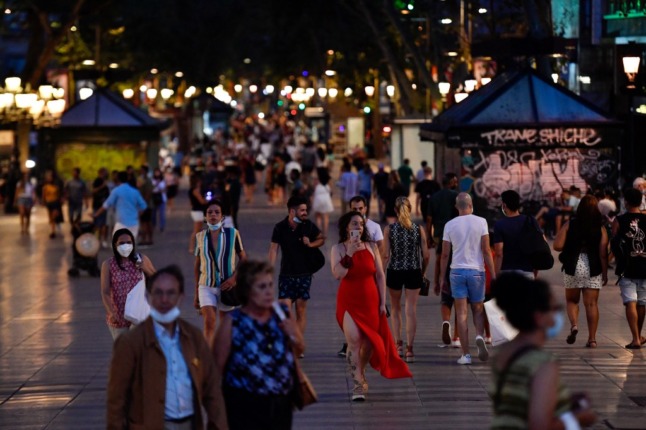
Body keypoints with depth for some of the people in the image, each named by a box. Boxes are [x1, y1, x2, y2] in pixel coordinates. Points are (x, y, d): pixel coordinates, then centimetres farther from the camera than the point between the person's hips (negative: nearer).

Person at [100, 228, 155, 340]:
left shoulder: (141, 259, -2)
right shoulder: (108, 265, -8)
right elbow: (105, 292, -12)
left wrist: (146, 269, -12)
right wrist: (111, 313, -26)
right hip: (118, 317, -1)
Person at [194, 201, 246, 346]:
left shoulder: (232, 233, -4)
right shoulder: (200, 236, 2)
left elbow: (243, 258, 2)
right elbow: (197, 266, 10)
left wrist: (234, 277, -14)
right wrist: (196, 293, 11)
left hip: (226, 286, 0)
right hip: (206, 286, 0)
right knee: (209, 322, -16)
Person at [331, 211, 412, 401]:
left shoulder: (371, 247, 5)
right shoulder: (338, 249, -1)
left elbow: (380, 275, 6)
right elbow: (337, 274, -16)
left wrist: (382, 303, 2)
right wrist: (349, 253, -20)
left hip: (370, 302, 3)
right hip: (349, 302, -3)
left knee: (369, 342, 8)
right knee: (354, 341, -15)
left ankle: (361, 376, 32)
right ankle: (358, 385, -14)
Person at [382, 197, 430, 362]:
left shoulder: (389, 229, -6)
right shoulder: (419, 229, -4)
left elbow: (386, 255, -9)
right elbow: (426, 255, -3)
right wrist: (423, 272, 12)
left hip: (394, 272, 0)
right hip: (414, 272, 0)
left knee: (396, 309, 19)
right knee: (411, 310, 1)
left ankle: (398, 345, 18)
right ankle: (409, 349, -5)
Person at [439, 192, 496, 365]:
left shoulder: (450, 225, 1)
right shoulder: (480, 222, -3)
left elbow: (445, 254, 3)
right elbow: (486, 250, -5)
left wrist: (442, 277, 11)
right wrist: (493, 274, -1)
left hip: (457, 271, 0)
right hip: (476, 271, 0)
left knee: (461, 313, 1)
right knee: (478, 309, 15)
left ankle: (465, 354, -3)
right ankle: (480, 336, -15)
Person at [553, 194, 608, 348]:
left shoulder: (570, 225, -3)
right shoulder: (600, 228, -2)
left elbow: (557, 246, -8)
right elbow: (603, 254, -6)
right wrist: (605, 274, 0)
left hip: (573, 268, 0)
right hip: (593, 270, 0)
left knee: (571, 300, 17)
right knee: (591, 303, 4)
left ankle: (573, 325, -9)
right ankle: (592, 338, 1)